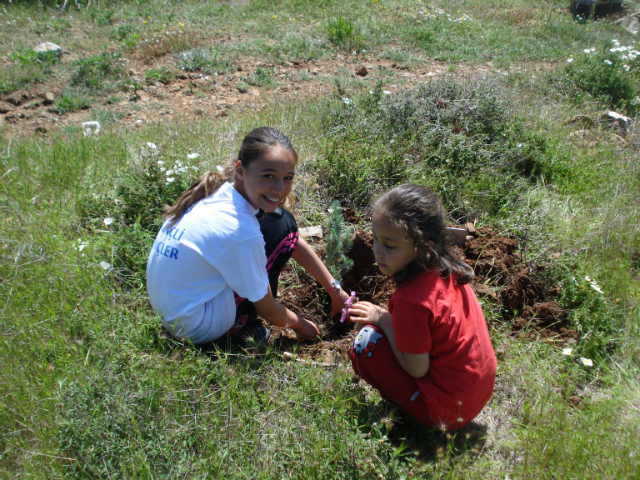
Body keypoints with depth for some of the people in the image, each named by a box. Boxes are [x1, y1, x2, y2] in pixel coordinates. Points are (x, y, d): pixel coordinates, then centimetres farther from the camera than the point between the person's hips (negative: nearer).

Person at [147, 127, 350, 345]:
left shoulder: (220, 188, -6)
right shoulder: (238, 230, -31)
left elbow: (295, 242, 4)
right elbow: (268, 311, -15)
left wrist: (335, 290, 8)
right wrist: (298, 323, 6)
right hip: (200, 327, -8)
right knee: (282, 225, -10)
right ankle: (237, 323, 2)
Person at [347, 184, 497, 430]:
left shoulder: (410, 299, -29)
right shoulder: (447, 269, -6)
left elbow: (416, 369, -19)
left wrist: (383, 320, -11)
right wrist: (390, 318, 4)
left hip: (445, 412, -8)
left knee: (365, 344, -9)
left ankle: (399, 409, 7)